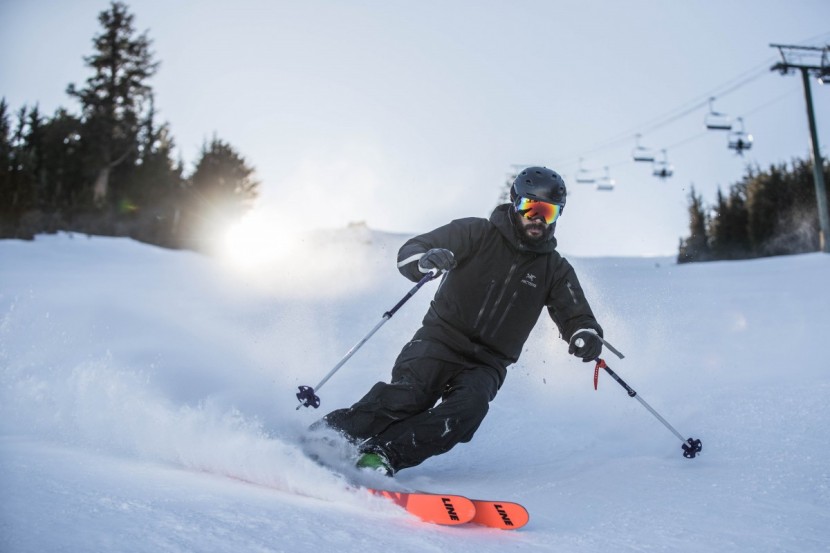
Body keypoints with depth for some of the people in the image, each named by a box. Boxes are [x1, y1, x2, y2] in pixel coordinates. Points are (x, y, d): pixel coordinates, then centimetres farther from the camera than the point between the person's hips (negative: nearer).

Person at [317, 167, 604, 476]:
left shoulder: (555, 270, 9)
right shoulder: (476, 233, 0)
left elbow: (578, 318, 9)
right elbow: (408, 253, -4)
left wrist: (587, 336, -16)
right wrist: (426, 260, -30)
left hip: (486, 365, 2)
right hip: (441, 339, -2)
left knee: (469, 407, -29)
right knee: (409, 395, -29)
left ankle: (383, 454, -35)